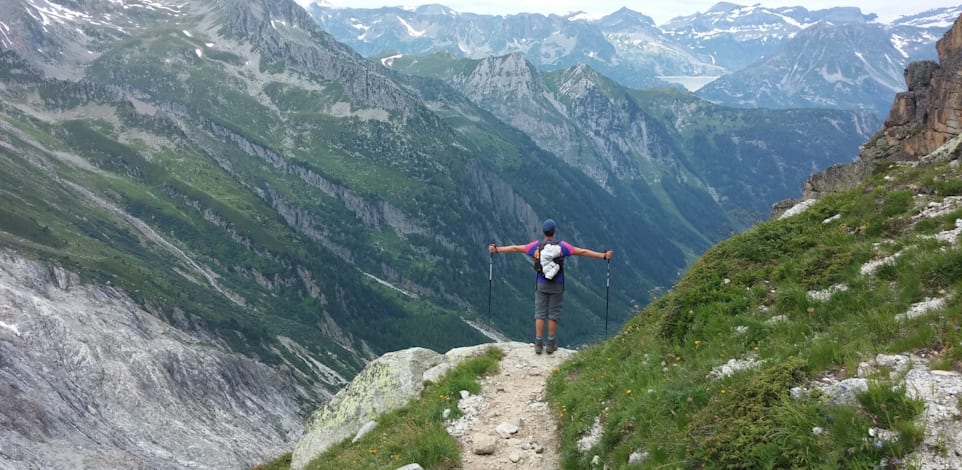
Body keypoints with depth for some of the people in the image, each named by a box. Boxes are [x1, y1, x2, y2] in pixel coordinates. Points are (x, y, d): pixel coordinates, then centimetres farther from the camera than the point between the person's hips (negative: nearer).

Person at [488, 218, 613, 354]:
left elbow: (515, 248, 1)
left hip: (541, 285, 1)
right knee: (553, 314, 8)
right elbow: (583, 252, -12)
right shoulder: (562, 246, -12)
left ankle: (539, 344, 9)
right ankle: (551, 344, 14)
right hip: (557, 286, -1)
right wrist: (604, 256, -7)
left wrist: (496, 249, 13)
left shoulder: (537, 245, -7)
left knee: (540, 314, 8)